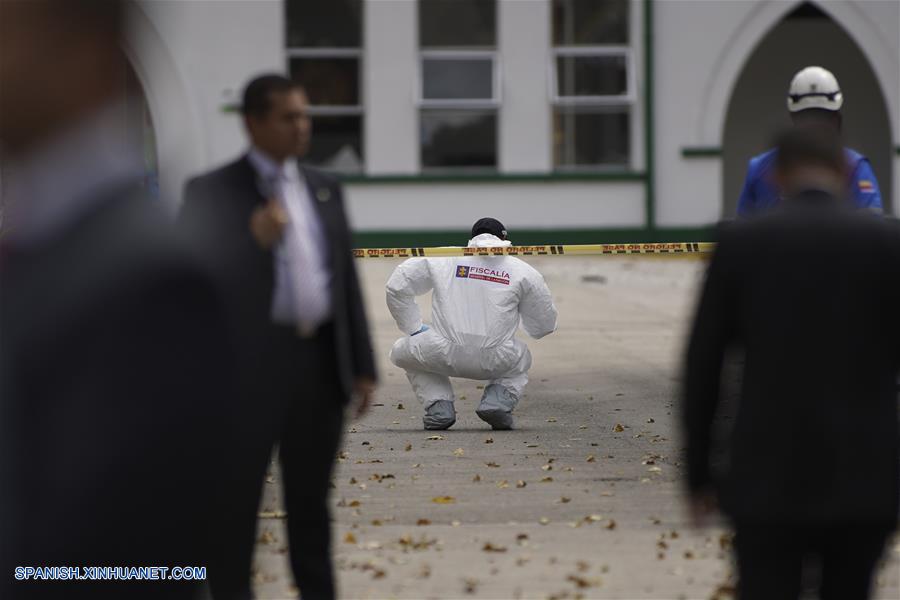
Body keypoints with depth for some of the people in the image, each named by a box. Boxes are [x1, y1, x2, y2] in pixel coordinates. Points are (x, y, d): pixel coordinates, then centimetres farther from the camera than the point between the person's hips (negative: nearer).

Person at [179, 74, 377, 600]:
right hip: (247, 368, -5)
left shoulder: (324, 189, 12)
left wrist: (363, 365, 8)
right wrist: (253, 239, -21)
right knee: (236, 500, 0)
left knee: (311, 498, 13)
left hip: (321, 362, 5)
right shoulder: (211, 192, -4)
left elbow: (346, 278, 13)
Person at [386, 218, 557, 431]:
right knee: (521, 359, 37)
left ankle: (439, 405, 8)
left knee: (402, 352, 31)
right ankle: (499, 398, 5)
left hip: (445, 356, -1)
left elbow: (397, 287, 11)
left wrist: (415, 329, 20)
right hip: (495, 361, 1)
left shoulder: (441, 259, 11)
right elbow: (545, 325, 15)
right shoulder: (522, 270, 10)